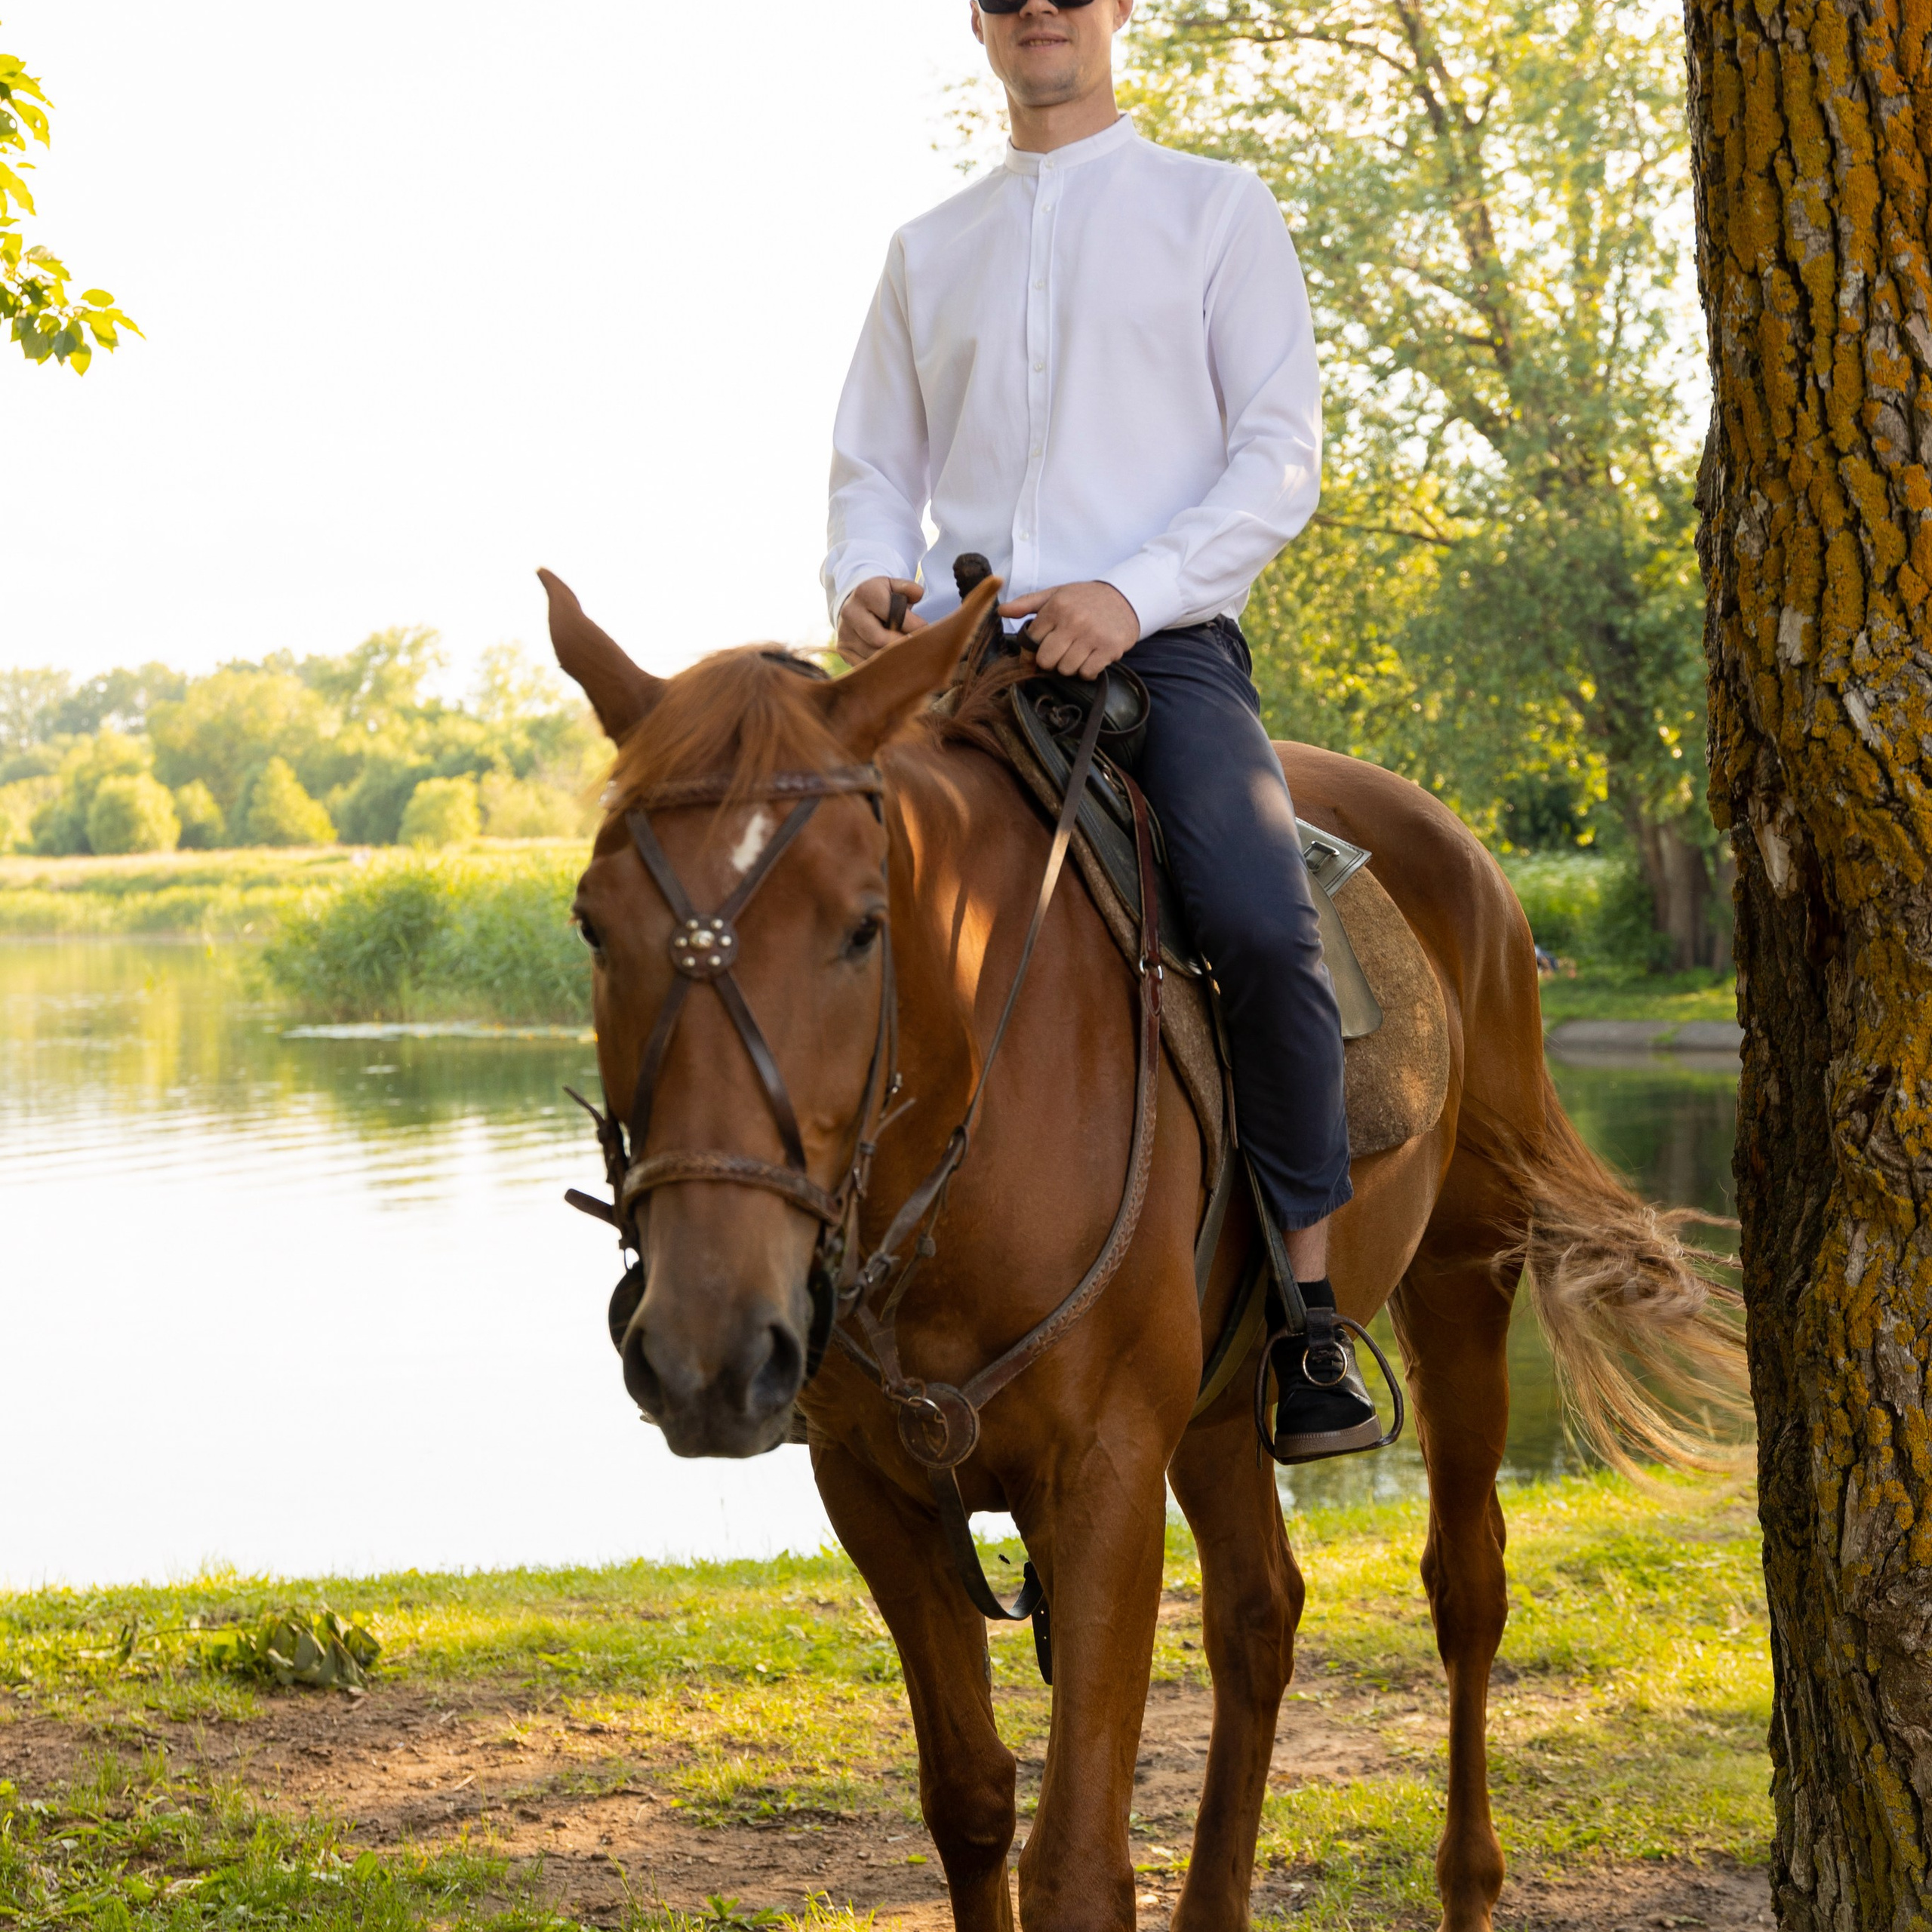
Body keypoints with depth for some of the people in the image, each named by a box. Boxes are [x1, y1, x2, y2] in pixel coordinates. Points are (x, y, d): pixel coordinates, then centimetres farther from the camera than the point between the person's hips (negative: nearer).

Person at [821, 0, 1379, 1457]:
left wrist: (1134, 592, -15)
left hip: (1161, 642, -3)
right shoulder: (929, 250, 21)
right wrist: (866, 581, -5)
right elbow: (874, 465, 20)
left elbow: (1283, 451, 1)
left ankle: (1311, 1309, -18)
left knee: (1261, 925, -29)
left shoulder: (1216, 208, 11)